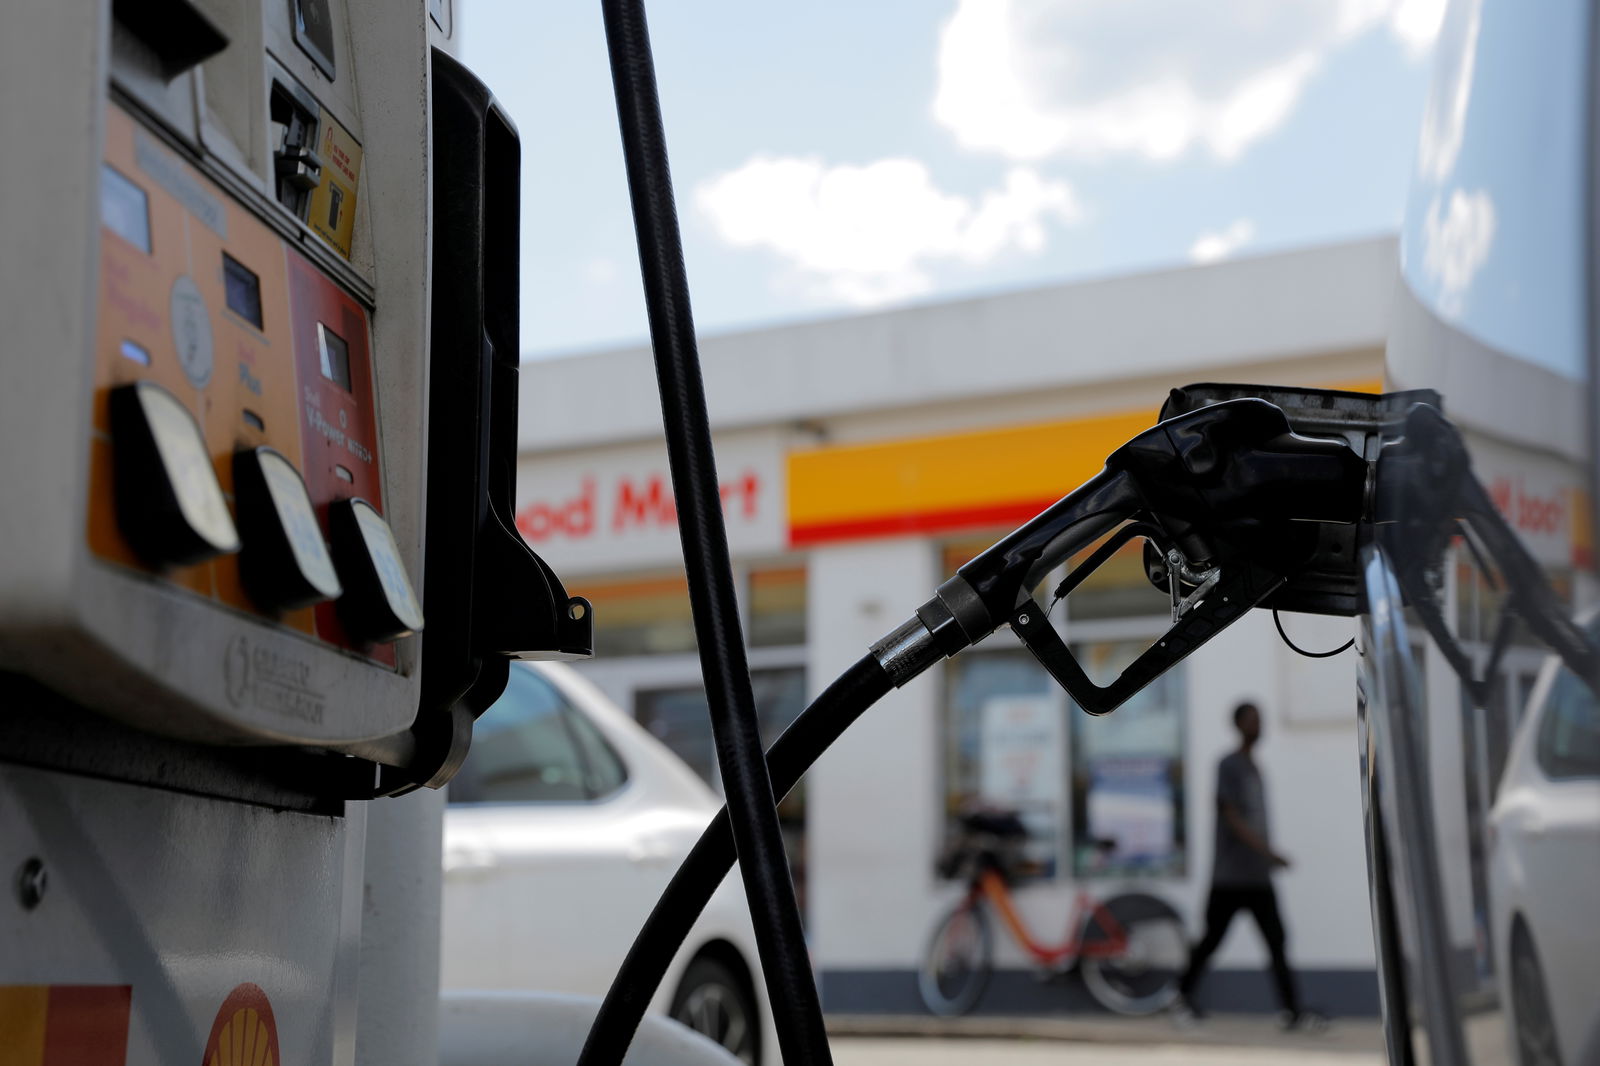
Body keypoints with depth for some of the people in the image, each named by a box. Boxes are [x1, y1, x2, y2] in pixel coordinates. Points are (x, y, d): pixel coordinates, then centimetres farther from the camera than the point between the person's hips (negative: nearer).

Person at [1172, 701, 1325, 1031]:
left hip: (1259, 878, 7)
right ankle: (1183, 995, 21)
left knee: (1277, 941, -3)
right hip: (1229, 876, -7)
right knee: (1212, 938, 4)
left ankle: (1292, 1010, -7)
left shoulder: (1254, 767, 14)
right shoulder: (1228, 765, -9)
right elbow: (1232, 817, -16)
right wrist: (1267, 852, -25)